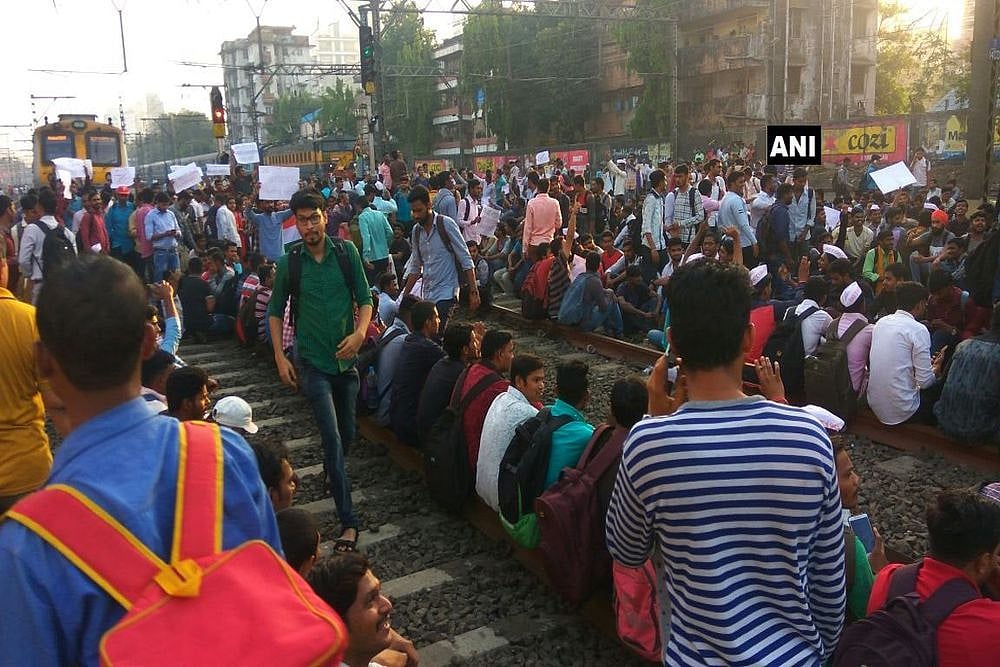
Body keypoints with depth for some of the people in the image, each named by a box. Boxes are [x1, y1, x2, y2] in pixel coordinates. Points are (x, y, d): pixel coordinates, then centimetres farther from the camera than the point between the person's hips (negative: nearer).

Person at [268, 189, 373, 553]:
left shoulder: (347, 253, -2)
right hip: (312, 362, -2)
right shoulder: (288, 264, -4)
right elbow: (275, 312, 6)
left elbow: (365, 298, 2)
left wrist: (360, 333, -16)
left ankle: (331, 471, 49)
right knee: (332, 438, -10)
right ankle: (348, 520, -6)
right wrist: (280, 357, -1)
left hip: (346, 358, 3)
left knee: (347, 436, 16)